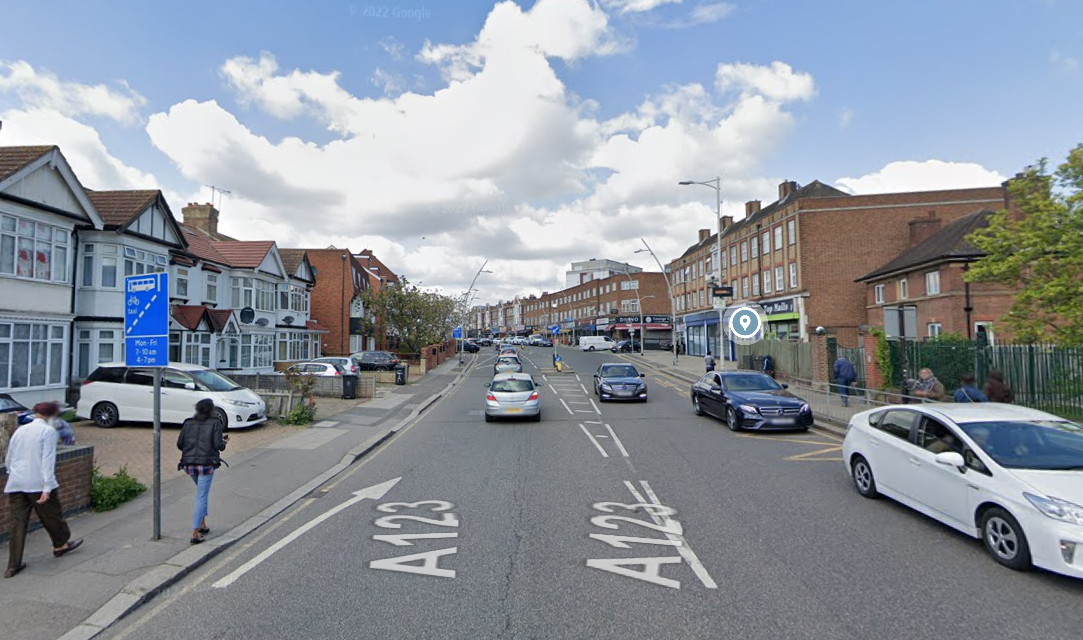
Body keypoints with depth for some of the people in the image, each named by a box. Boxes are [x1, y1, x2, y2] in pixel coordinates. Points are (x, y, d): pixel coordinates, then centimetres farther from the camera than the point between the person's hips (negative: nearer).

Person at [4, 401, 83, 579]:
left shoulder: (19, 430, 13)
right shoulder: (48, 431, -8)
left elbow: (8, 460, 20)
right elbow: (47, 460, -16)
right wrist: (47, 488, -18)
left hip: (15, 484, 6)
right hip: (37, 484, -6)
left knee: (18, 524, 8)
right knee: (52, 516, 14)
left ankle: (13, 565, 9)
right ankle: (60, 545, 32)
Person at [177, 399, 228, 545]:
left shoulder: (188, 423, 7)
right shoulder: (215, 423, -6)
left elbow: (179, 444, 6)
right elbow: (218, 445, -13)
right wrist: (224, 442, 8)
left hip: (189, 464, 5)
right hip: (206, 464, -5)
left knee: (202, 493, 25)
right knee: (202, 497, 1)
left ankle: (202, 525, 27)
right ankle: (195, 534, 0)